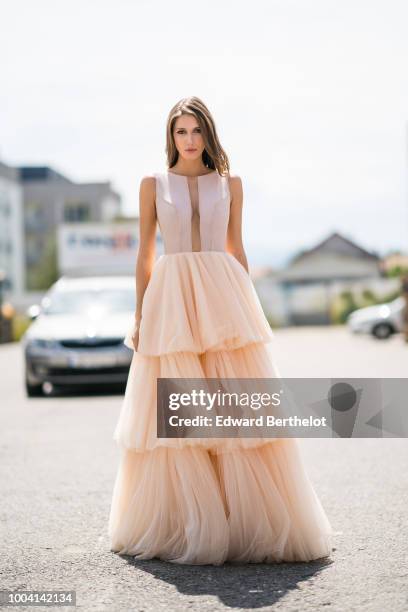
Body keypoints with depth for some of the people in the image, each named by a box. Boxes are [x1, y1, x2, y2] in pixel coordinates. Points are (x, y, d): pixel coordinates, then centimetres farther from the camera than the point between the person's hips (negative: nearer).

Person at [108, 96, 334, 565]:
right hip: (170, 298, 0)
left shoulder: (230, 183, 10)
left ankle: (250, 522, 5)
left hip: (223, 295, 0)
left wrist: (247, 306, 7)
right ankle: (180, 525, 9)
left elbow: (236, 248, 12)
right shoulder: (153, 184, 8)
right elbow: (144, 252, 8)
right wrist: (140, 316, 3)